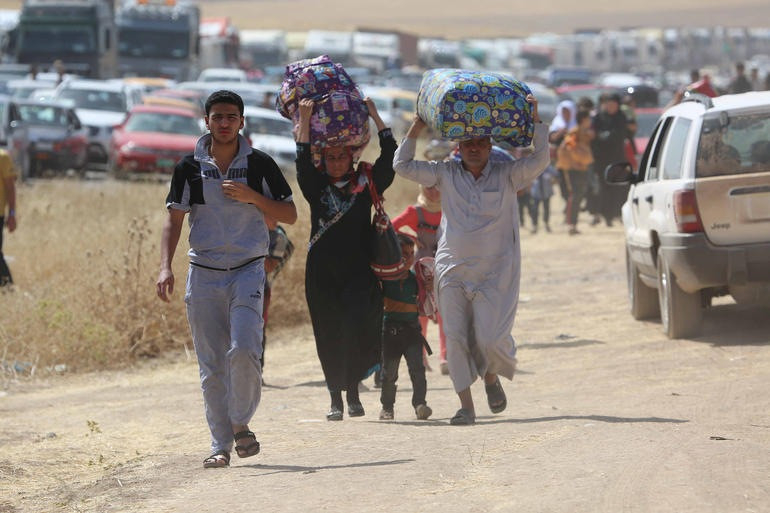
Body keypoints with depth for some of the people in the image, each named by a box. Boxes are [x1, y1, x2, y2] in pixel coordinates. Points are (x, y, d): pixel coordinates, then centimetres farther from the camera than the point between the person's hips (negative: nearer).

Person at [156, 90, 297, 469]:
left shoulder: (260, 165, 2)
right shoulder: (189, 168, 4)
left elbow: (289, 215, 6)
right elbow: (174, 219, 3)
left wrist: (252, 197, -10)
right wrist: (165, 266, -11)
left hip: (248, 270, -1)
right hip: (204, 273, 1)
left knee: (243, 350, -19)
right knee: (211, 366, 1)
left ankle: (241, 423, 3)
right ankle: (221, 444, 9)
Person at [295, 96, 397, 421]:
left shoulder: (366, 184, 8)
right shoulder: (317, 187, 9)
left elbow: (389, 157, 1)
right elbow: (304, 162, -5)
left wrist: (375, 117, 0)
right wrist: (305, 122, -12)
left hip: (359, 272, -1)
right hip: (322, 274, 1)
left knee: (355, 330, -14)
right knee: (329, 336, 2)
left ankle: (352, 393, -6)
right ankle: (336, 398, 8)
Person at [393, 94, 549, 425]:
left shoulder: (507, 176, 3)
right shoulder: (446, 176, 8)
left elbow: (540, 159, -9)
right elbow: (403, 165, 9)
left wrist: (535, 120, -9)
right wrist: (416, 130, 4)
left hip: (495, 273, -2)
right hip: (453, 270, 2)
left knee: (490, 338, -11)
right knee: (455, 336, -4)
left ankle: (491, 377, 23)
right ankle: (466, 405, 3)